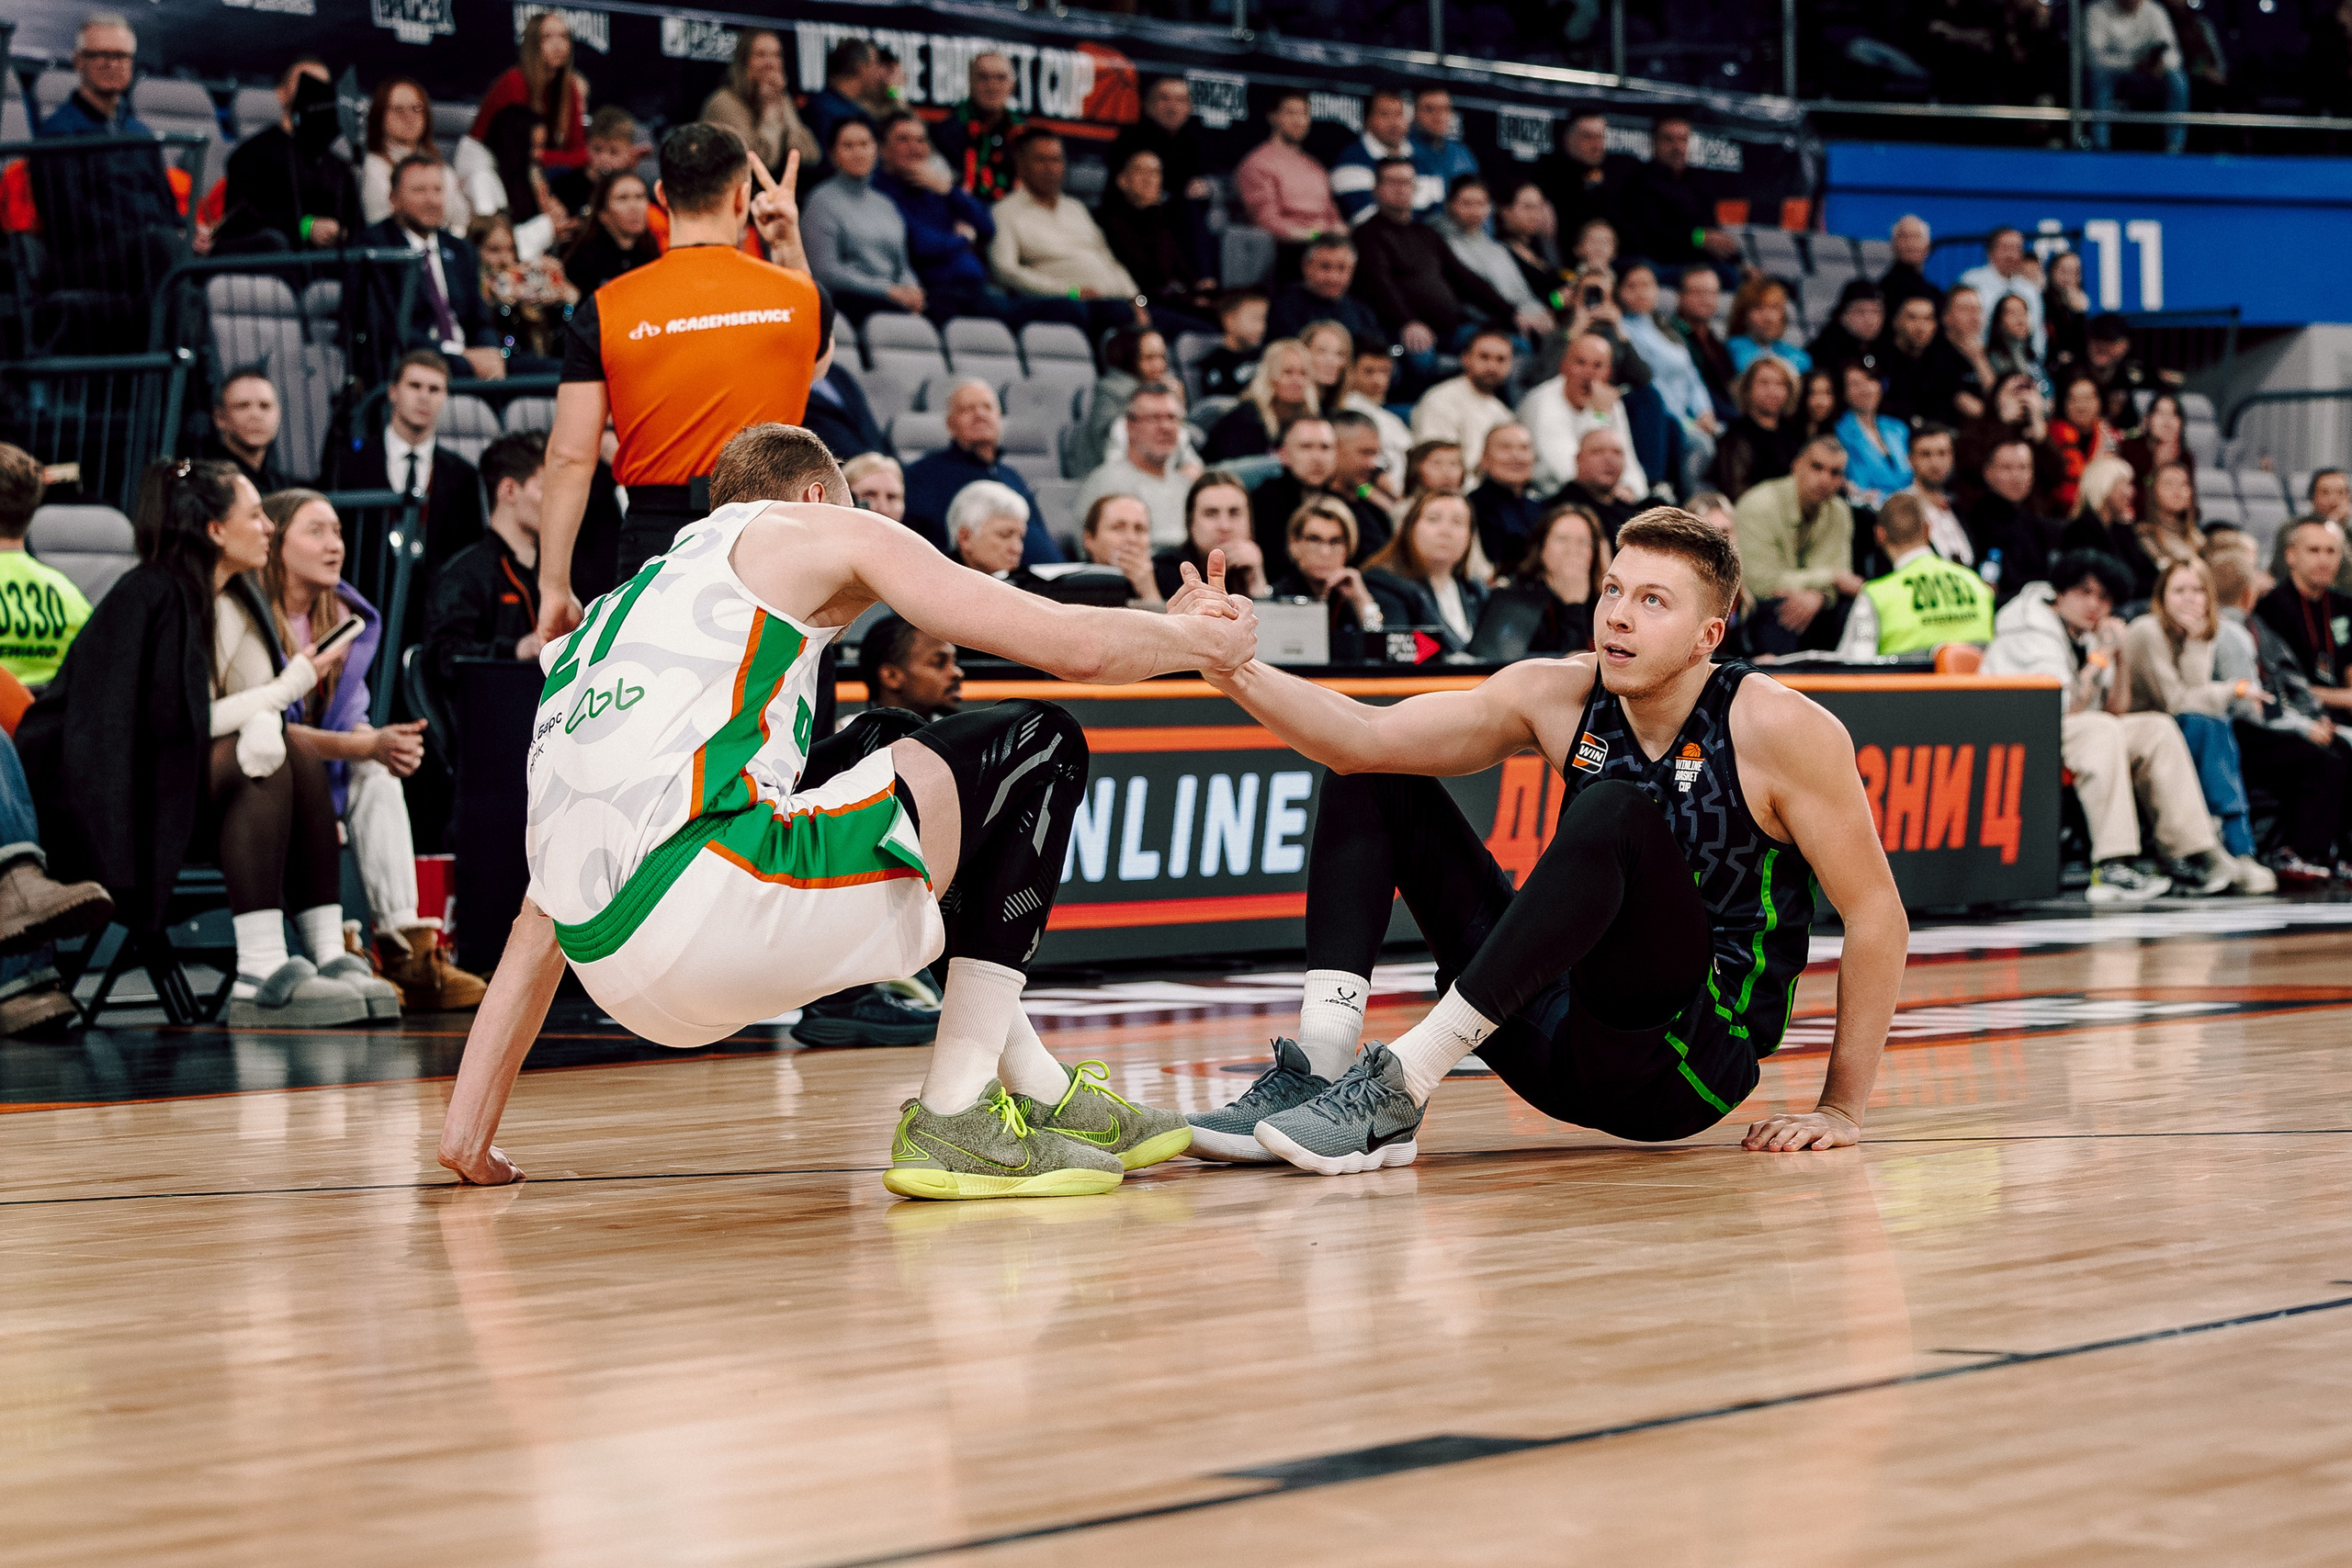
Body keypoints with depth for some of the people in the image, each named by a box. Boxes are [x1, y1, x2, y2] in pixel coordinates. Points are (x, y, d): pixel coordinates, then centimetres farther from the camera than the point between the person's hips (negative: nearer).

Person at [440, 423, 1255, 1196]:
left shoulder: (620, 609, 35)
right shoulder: (816, 529, 17)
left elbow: (540, 920, 34)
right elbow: (1078, 647, 12)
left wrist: (466, 1130, 35)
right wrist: (1202, 638, 32)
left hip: (618, 978, 8)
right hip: (711, 905, -8)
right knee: (1039, 745, 11)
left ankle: (1037, 1088, 29)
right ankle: (956, 1118, 4)